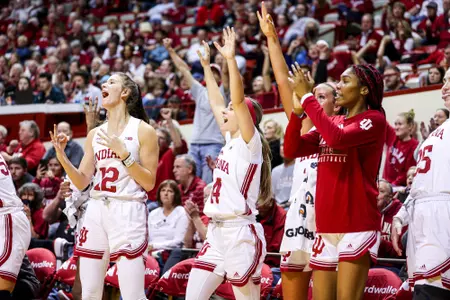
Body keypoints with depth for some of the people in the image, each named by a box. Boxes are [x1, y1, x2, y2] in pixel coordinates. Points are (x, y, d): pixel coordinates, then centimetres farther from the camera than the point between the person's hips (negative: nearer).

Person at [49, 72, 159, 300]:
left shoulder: (143, 131, -1)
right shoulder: (95, 134, 14)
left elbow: (149, 183, -6)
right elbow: (82, 182, 12)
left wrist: (124, 154, -15)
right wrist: (62, 156, -2)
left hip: (128, 212, -6)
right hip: (96, 211, 6)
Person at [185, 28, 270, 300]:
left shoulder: (250, 142, -7)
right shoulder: (231, 142, 14)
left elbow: (238, 99, -21)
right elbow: (216, 104, 24)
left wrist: (231, 59, -26)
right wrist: (206, 66, 28)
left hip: (240, 233, -9)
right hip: (217, 233, 9)